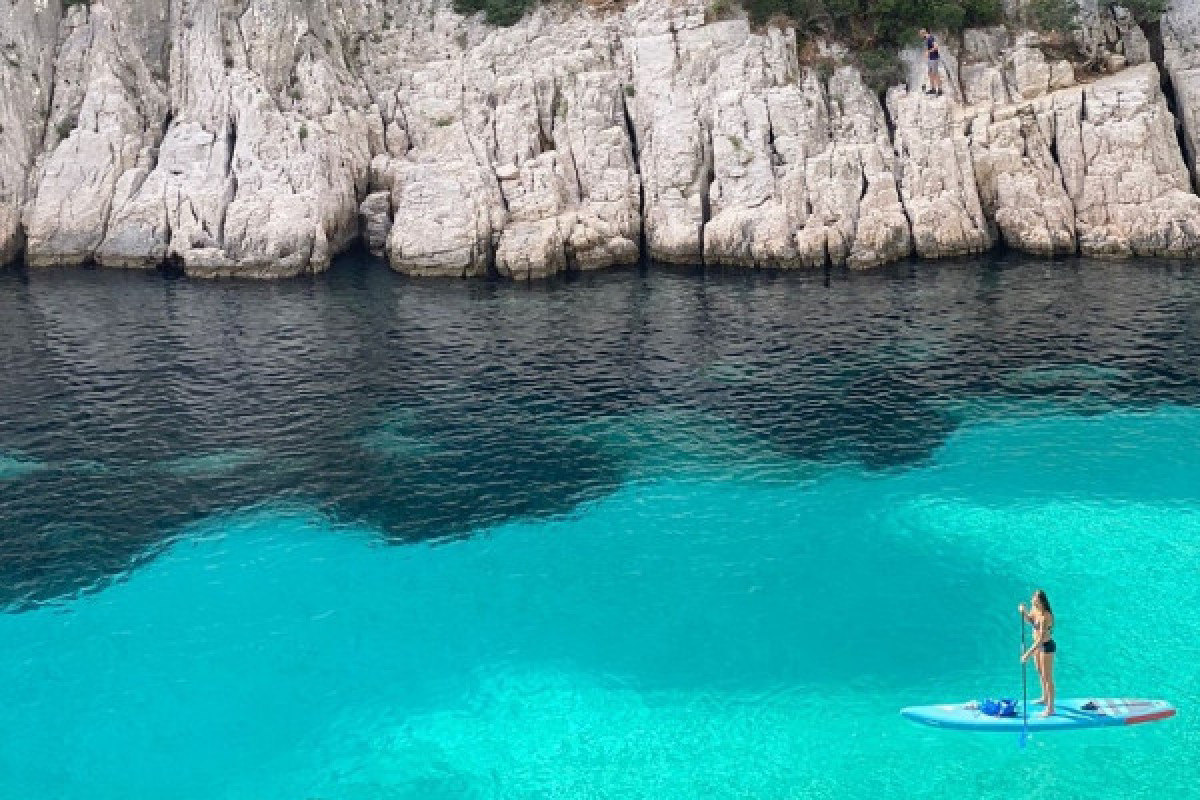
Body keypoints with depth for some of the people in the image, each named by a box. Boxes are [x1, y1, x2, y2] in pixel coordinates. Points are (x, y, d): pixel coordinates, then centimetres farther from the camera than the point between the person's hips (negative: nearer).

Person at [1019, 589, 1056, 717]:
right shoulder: (1035, 609, -7)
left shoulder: (1046, 617, -31)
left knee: (1047, 677, -1)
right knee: (1040, 673, 26)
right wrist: (1023, 612, -8)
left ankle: (1050, 709, 8)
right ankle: (1045, 698, 46)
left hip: (1047, 647, -9)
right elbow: (1030, 621, 14)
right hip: (1038, 645, 9)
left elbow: (1041, 639, -33)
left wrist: (1028, 653, -34)